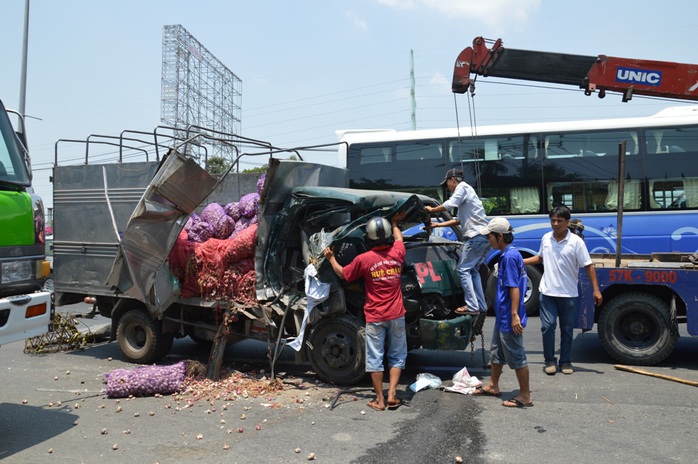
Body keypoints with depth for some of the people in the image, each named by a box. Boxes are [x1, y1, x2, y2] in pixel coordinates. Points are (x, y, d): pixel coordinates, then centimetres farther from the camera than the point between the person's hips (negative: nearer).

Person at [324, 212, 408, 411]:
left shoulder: (364, 259, -12)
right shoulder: (397, 253, -2)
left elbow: (342, 273, 4)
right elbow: (398, 238, 22)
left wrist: (331, 258, 20)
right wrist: (395, 223, 42)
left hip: (375, 317, -2)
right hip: (396, 315, 3)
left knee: (375, 358, 7)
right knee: (397, 356, 15)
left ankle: (379, 399, 12)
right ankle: (392, 395, 10)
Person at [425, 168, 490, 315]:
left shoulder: (462, 187, -2)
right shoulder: (466, 190, 28)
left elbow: (450, 205, -18)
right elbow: (459, 220, 31)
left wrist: (431, 209, -2)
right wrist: (438, 224, 31)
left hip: (476, 235, -10)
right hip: (485, 236, 10)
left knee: (463, 270, -6)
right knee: (473, 270, 15)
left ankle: (472, 306, -8)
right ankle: (481, 306, 14)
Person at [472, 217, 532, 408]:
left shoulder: (510, 256, -20)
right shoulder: (508, 254, 10)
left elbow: (514, 287, -23)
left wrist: (514, 315, -24)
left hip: (509, 319, -10)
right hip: (502, 317, 10)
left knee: (516, 356, 2)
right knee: (496, 352, 21)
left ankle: (525, 396, 14)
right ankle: (493, 386, 36)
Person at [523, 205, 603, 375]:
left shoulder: (576, 241, -9)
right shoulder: (546, 238, 3)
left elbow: (588, 266, -9)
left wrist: (596, 290, -14)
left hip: (568, 294, -2)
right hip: (548, 292, 2)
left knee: (567, 329, 9)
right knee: (548, 326, -4)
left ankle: (565, 361, 23)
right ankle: (550, 360, 13)